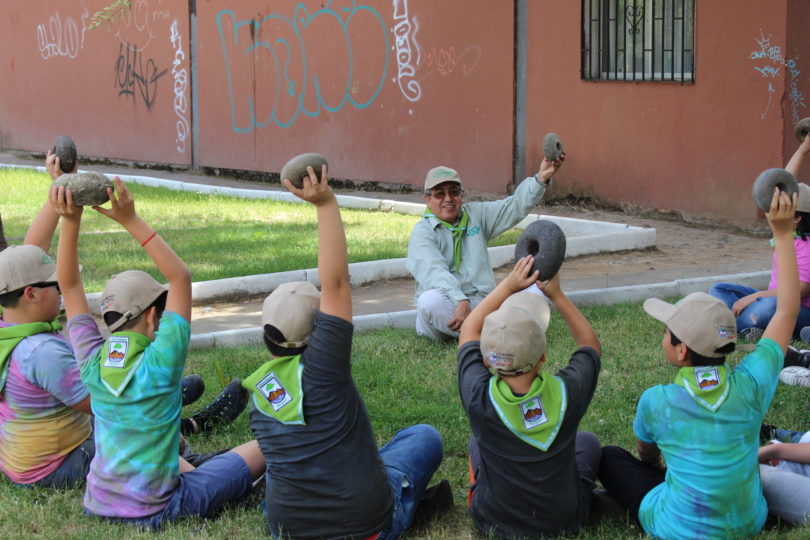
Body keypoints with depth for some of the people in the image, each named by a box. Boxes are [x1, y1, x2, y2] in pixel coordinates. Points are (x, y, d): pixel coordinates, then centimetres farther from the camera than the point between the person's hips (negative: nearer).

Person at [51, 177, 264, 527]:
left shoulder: (93, 362, -9)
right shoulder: (159, 363, -23)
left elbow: (69, 284, -2)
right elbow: (180, 277, -19)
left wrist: (70, 220, -12)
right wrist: (131, 221, -22)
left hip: (97, 504, 6)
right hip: (153, 512, -6)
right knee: (260, 448, 14)